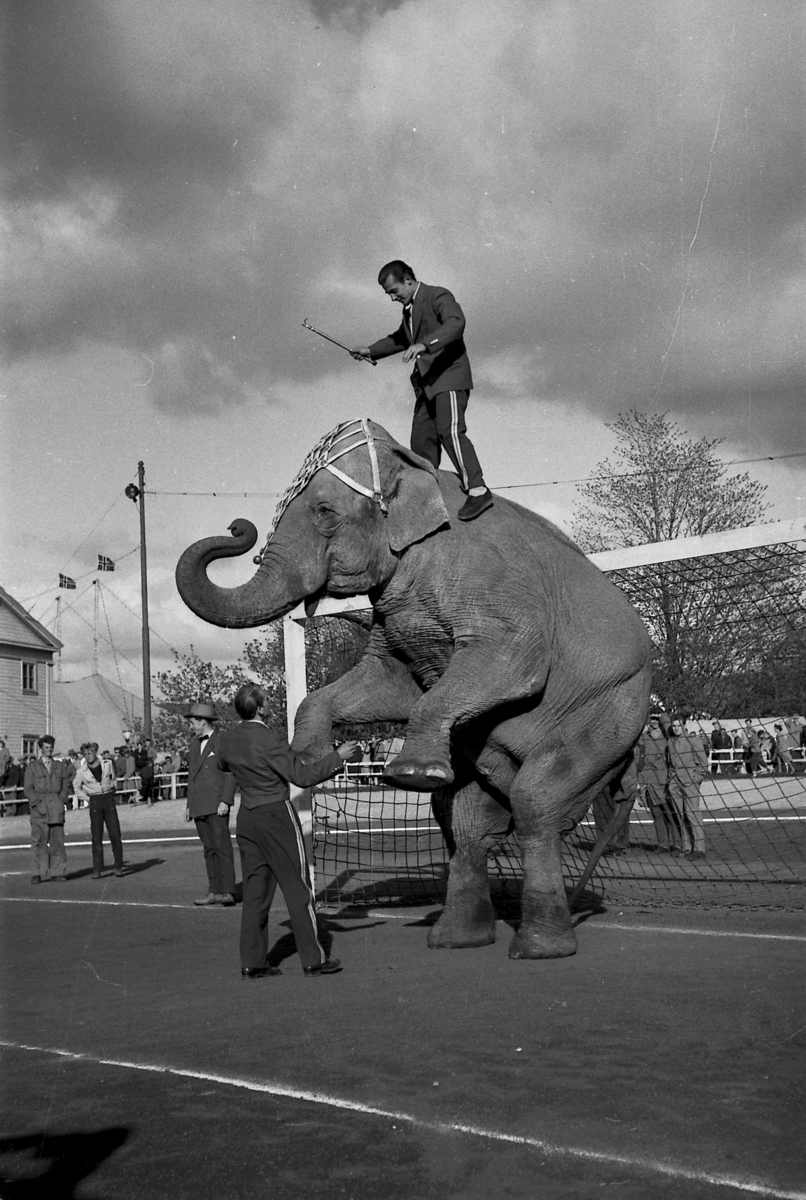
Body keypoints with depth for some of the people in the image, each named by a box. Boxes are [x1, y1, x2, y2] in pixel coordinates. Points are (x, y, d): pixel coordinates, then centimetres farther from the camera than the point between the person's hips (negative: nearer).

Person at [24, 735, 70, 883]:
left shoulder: (60, 766, 17)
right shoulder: (32, 767, 10)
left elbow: (66, 785, 15)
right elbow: (28, 789, 5)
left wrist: (61, 800, 0)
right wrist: (37, 803, -7)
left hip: (56, 806, 2)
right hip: (39, 808, -2)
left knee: (57, 841, -1)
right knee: (39, 841, -6)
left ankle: (57, 872, 3)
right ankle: (39, 873, -2)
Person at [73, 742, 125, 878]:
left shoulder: (107, 764, -2)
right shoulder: (82, 771, -5)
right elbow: (76, 786, 13)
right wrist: (86, 798, 5)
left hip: (109, 799, 1)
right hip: (94, 802, -1)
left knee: (115, 834, -4)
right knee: (96, 836, -4)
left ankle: (118, 866, 4)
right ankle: (97, 869, 2)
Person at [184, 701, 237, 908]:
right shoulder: (193, 745, 18)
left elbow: (230, 774, -8)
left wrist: (225, 801, -15)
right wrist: (189, 805, 19)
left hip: (216, 805, -7)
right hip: (199, 806, 7)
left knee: (222, 847, -10)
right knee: (209, 850, 6)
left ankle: (227, 892, -12)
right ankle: (214, 892, 7)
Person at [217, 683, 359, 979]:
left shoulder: (227, 738, 2)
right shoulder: (270, 740, -19)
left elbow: (223, 765, 24)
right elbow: (303, 776, -16)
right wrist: (337, 757, -7)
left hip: (247, 817, 7)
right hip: (276, 814, -7)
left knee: (255, 889, 10)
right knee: (297, 888, 2)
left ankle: (252, 962, 10)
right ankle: (313, 959, 7)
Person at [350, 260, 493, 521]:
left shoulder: (438, 296, -10)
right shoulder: (409, 307, 18)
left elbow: (456, 323, -29)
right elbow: (401, 338, 37)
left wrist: (424, 344, -41)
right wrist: (371, 350, 30)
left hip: (449, 375, -9)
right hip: (427, 383, 9)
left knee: (450, 431, -22)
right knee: (421, 439, 6)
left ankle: (478, 491, -26)